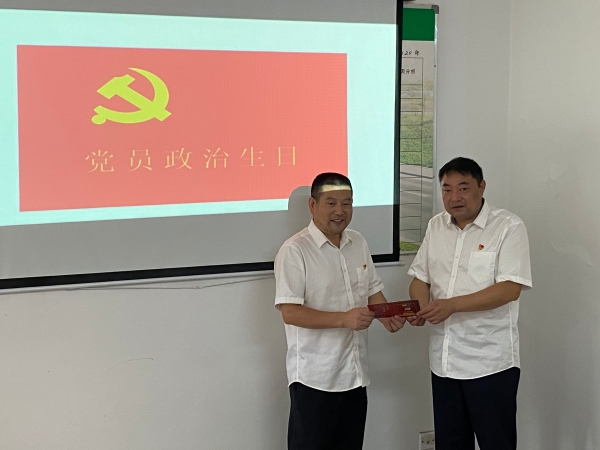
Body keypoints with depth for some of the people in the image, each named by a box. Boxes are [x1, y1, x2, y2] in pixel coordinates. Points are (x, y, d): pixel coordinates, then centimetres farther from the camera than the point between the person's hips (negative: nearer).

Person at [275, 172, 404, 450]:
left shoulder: (358, 244, 8)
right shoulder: (294, 250, -15)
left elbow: (373, 290, 16)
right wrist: (344, 319, -28)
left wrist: (387, 315, -6)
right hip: (314, 378, -7)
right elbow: (290, 312, -20)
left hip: (355, 374, 7)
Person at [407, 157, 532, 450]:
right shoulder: (436, 226, 9)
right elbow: (420, 277, 12)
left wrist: (452, 305, -25)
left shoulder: (508, 227, -9)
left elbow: (510, 289, -18)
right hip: (443, 359, 6)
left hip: (490, 362, -5)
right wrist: (421, 307, -11)